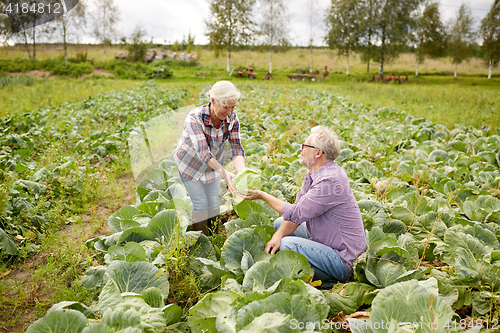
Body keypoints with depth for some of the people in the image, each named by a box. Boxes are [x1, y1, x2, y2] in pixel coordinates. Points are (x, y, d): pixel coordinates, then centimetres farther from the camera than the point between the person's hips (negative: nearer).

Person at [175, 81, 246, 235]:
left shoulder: (232, 118, -20)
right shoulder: (194, 118, -34)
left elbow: (236, 149, -23)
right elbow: (203, 152, -39)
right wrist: (224, 173, -50)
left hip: (213, 163, 4)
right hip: (191, 162, -4)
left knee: (214, 203, 8)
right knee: (201, 204, -3)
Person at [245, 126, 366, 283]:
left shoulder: (330, 180, -27)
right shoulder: (313, 174, 4)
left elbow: (296, 214, -25)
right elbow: (296, 211, 3)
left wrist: (263, 196, -14)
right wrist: (278, 235, -13)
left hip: (342, 258, -10)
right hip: (321, 239, 10)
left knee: (287, 245, -26)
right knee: (279, 223, 13)